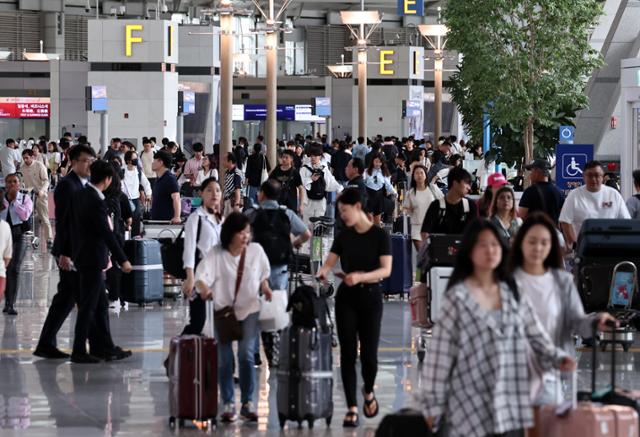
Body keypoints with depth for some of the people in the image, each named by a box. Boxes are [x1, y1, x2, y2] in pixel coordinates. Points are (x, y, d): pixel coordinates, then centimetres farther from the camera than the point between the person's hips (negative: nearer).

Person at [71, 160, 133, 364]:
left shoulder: (81, 195, 7)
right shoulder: (96, 201, -21)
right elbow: (107, 233, -21)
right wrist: (123, 260, -15)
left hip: (84, 254, 10)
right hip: (92, 258, -10)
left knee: (100, 305, 15)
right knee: (88, 306, -2)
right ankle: (78, 352, 3)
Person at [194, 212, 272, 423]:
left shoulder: (256, 250, 1)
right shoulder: (216, 254, -7)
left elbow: (263, 275, 14)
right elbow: (202, 274, -19)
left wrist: (265, 287, -7)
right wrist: (204, 288, -39)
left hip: (249, 310, 1)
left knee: (246, 355, -12)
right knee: (224, 359, -1)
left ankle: (248, 403, -2)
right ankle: (228, 405, 11)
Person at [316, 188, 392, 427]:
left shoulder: (379, 234, -5)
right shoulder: (343, 236, 6)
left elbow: (386, 270, -11)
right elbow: (329, 263, 3)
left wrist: (360, 277, -26)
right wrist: (323, 272, -20)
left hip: (371, 296, -3)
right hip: (346, 297, 3)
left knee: (369, 353, -3)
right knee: (348, 353, -2)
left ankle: (368, 391, 28)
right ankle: (352, 408, 3)